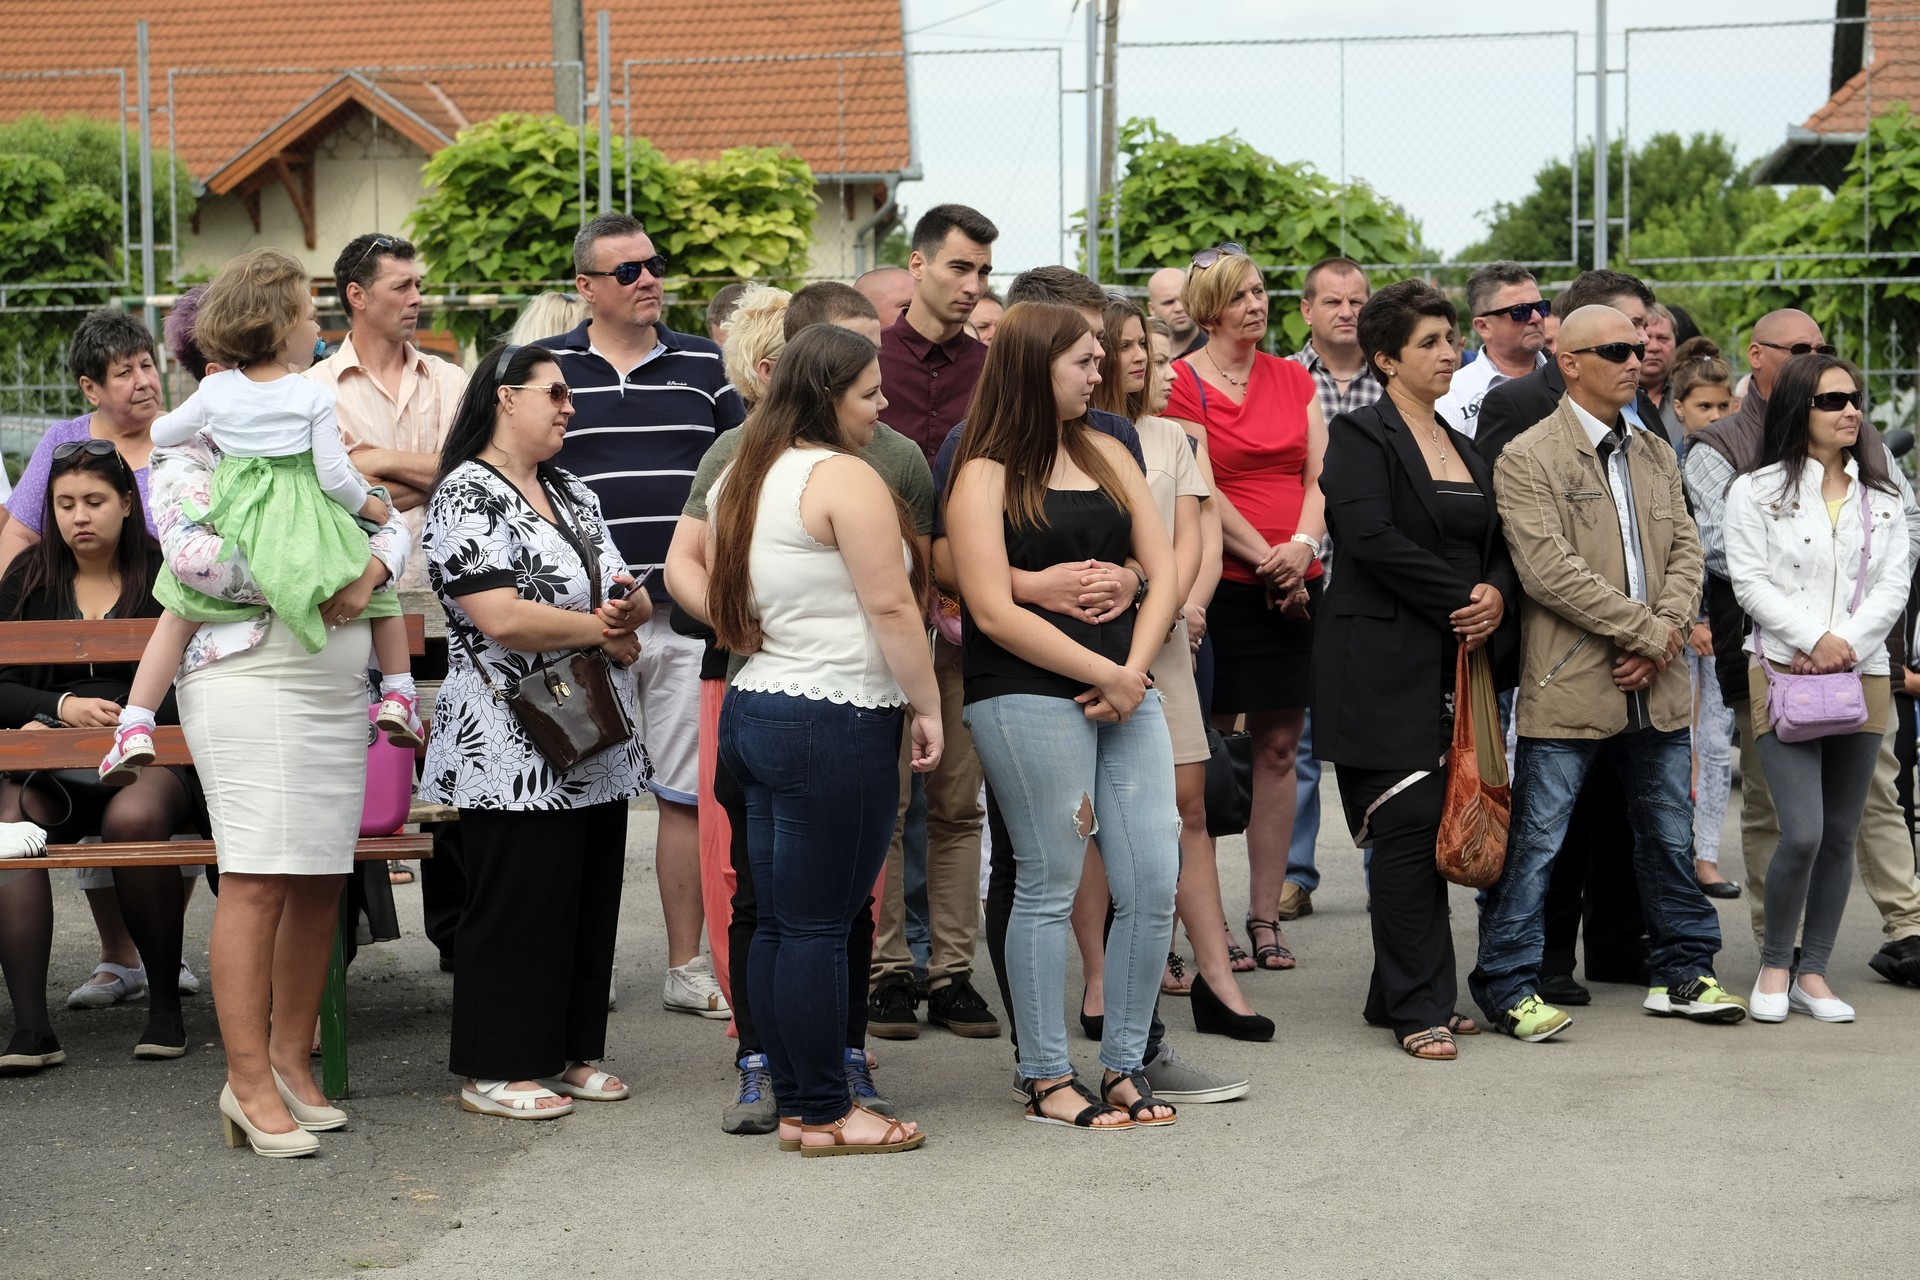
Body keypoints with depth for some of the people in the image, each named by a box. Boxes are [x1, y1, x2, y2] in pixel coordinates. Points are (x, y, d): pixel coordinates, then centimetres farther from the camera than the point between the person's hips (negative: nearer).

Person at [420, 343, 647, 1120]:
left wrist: (626, 607, -11)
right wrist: (605, 631, -9)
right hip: (515, 755, -8)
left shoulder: (573, 496, 18)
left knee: (589, 899, 11)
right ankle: (495, 1070, 6)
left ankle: (570, 1051, 22)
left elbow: (632, 601, 14)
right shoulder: (466, 495, -10)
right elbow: (501, 618, -20)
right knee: (516, 905, -3)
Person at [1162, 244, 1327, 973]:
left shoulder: (1294, 380, 13)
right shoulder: (1180, 384, -2)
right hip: (1218, 583, -5)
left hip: (1295, 585, 5)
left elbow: (1320, 474, 8)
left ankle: (1264, 916, 11)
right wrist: (1269, 562, -11)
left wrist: (1303, 546, -10)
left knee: (1278, 749, 5)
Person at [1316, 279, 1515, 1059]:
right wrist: (1460, 600, -14)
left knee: (1434, 831, 8)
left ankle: (1400, 995, 17)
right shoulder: (1360, 438, -4)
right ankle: (1417, 1010, -3)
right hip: (1387, 665, -7)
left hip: (1457, 663, 7)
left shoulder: (1464, 447, 19)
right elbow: (1372, 538, -17)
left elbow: (1500, 545, 18)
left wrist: (1497, 595, -5)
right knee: (1409, 827, -8)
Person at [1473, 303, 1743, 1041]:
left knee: (1670, 835, 14)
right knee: (1536, 840, -2)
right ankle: (1508, 986, 6)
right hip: (1569, 685, -6)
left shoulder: (1656, 455, 16)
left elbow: (1686, 551, 11)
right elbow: (1548, 569, -16)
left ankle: (1682, 971, 26)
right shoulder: (1527, 460, -7)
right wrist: (1646, 629, -15)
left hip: (1656, 685, 6)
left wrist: (1666, 634, -7)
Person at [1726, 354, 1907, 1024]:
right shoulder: (1757, 492, 2)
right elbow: (1750, 582, -5)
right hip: (1784, 672, -4)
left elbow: (1893, 587, 5)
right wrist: (1814, 638, -15)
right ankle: (1774, 964, 6)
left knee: (1841, 835, 5)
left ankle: (1813, 971, 15)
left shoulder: (1881, 498, 13)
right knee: (1802, 834, -13)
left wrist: (1846, 645, -11)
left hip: (1863, 677, 4)